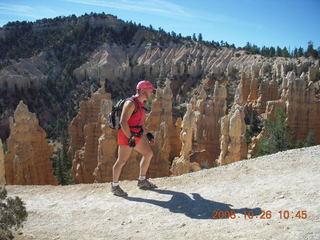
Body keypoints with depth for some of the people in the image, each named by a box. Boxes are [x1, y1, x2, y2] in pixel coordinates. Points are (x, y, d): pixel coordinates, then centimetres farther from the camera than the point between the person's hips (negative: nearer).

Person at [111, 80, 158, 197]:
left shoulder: (140, 104, 13)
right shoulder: (131, 103, -17)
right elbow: (123, 122, -24)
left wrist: (148, 136, 18)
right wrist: (130, 138, -25)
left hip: (137, 135, 10)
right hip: (127, 135, -9)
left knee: (148, 154, 9)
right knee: (122, 161, -3)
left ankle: (142, 181, 21)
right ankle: (114, 186, 13)